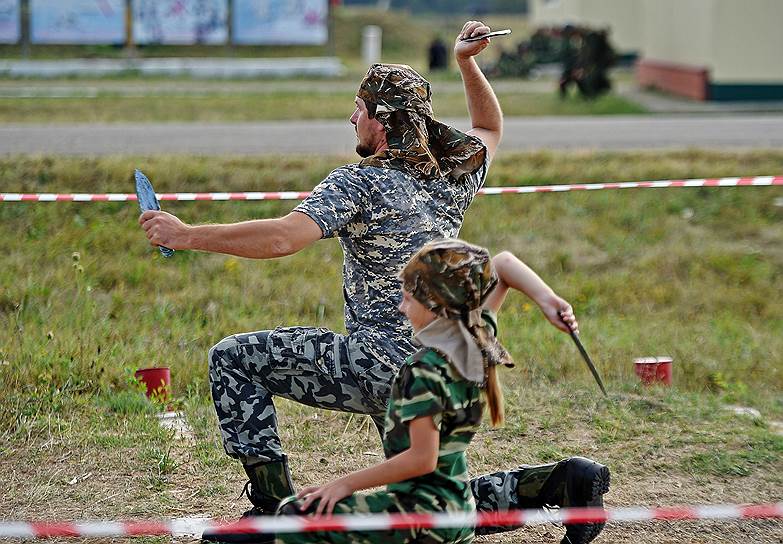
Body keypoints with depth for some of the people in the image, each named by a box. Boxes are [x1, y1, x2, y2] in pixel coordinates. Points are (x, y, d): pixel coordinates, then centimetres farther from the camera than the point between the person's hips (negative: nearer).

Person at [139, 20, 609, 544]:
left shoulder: (360, 183, -12)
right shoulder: (455, 174, 9)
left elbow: (284, 237, -26)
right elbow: (491, 129, 32)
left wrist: (187, 235, -20)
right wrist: (468, 64, 21)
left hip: (381, 362, -8)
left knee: (233, 359, 1)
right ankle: (561, 482, 4)